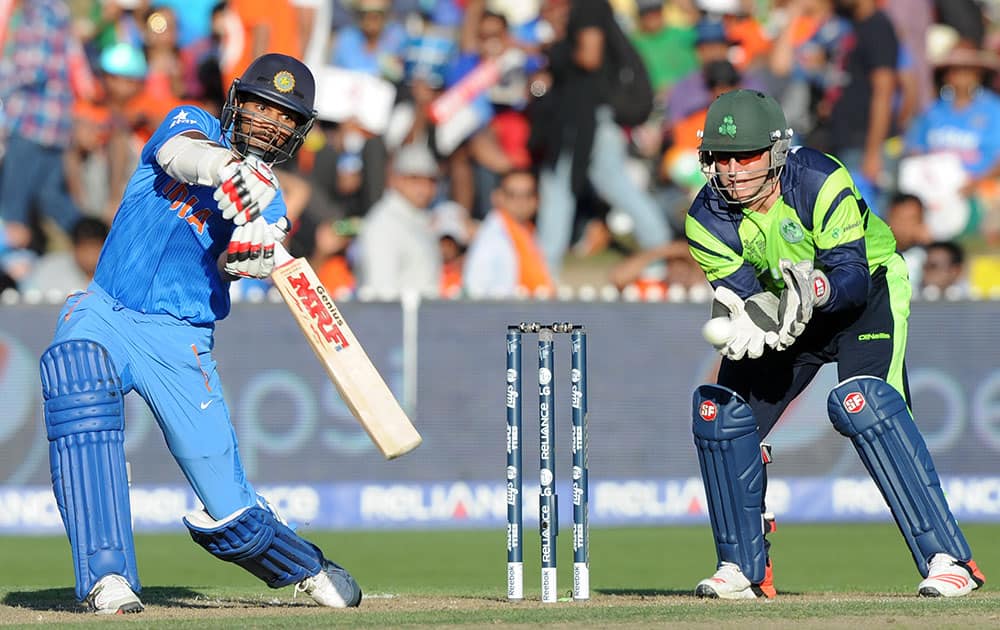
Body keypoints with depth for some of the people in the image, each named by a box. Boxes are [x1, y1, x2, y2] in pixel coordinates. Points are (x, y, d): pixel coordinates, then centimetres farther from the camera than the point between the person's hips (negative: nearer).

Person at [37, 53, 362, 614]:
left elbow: (229, 270, -9)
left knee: (230, 513, -5)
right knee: (76, 379, -36)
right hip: (106, 313, -1)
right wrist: (228, 168, -38)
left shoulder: (270, 203, 12)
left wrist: (251, 255, -33)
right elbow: (181, 151, -17)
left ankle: (307, 568, 31)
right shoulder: (196, 126, 9)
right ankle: (108, 580, -38)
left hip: (181, 339, 1)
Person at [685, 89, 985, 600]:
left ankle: (947, 558, -29)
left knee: (862, 401, -29)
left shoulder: (821, 183, -30)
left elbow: (852, 276, -34)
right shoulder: (707, 219, -18)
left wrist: (816, 290, -56)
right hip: (785, 308, 5)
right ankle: (742, 569, 10)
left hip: (867, 290, -5)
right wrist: (751, 319, -44)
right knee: (720, 410, -6)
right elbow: (740, 297, -20)